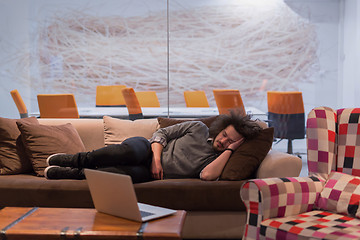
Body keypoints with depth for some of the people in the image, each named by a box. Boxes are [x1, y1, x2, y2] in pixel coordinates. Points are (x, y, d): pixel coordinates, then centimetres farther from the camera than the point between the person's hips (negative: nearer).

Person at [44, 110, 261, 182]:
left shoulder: (217, 160, 3)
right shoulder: (198, 128, 6)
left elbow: (207, 175, -22)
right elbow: (162, 133, 6)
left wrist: (230, 149, -15)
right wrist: (156, 159, -10)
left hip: (150, 173, -1)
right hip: (146, 148, 1)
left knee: (133, 174, -36)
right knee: (129, 153, -36)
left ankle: (77, 174, -20)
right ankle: (76, 160, -15)